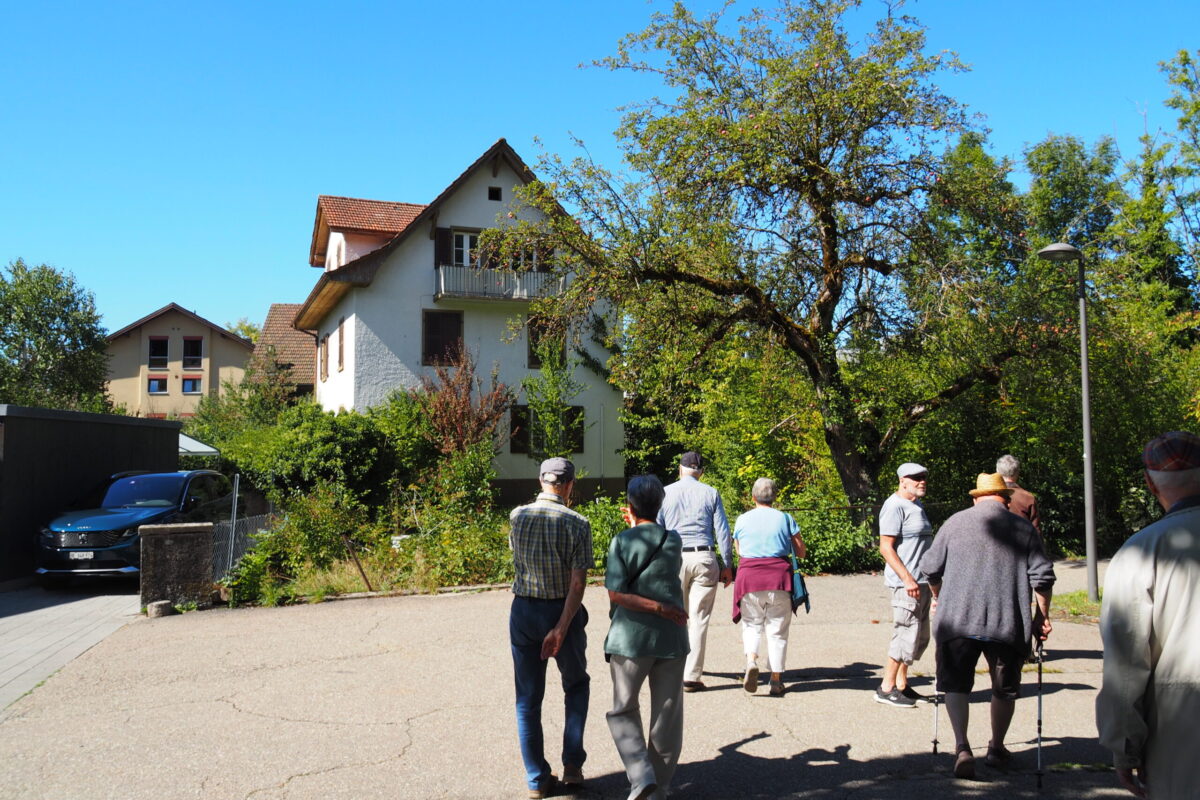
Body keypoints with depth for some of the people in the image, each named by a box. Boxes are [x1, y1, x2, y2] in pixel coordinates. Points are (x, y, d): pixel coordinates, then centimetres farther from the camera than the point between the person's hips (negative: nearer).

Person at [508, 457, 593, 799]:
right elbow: (578, 583, -17)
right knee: (576, 684, 22)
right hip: (562, 612, -2)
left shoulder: (518, 516, -3)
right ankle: (572, 763, 15)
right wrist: (561, 628, -17)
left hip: (523, 611, 2)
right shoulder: (577, 523, -12)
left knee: (528, 698, 10)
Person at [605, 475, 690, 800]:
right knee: (667, 718, 12)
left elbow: (616, 594, -15)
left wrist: (661, 609, -13)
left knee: (623, 712, 15)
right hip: (671, 639, 2)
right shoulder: (674, 541, 0)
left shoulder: (622, 542, -8)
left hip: (630, 639, -2)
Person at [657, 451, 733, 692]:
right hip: (704, 558, 0)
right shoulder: (710, 494, 4)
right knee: (699, 618, 2)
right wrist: (727, 565, 7)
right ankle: (691, 676, 1)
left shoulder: (665, 494, 3)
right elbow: (723, 531, 2)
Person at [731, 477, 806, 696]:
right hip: (779, 576, 0)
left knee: (751, 624, 13)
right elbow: (801, 552, 7)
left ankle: (751, 661, -14)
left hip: (749, 577, 0)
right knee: (777, 630, 8)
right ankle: (776, 681, 10)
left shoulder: (742, 520, 6)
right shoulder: (785, 518, 4)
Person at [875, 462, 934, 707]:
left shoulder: (917, 506, 17)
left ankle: (901, 685, 23)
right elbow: (886, 547, -18)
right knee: (906, 635, -8)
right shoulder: (895, 506, -13)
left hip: (921, 582, 10)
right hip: (906, 583, -10)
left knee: (919, 637, 13)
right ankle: (886, 689, 1)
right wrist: (907, 579, -23)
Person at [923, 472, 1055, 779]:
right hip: (1008, 623, 1)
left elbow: (931, 568, 10)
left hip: (957, 620, -1)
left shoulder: (956, 522, 6)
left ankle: (962, 747, -9)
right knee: (1005, 689, 18)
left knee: (956, 684, 7)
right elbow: (1042, 577, 1)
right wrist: (1042, 615, 13)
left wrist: (938, 598, 28)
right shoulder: (1023, 527, 5)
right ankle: (997, 749, 31)